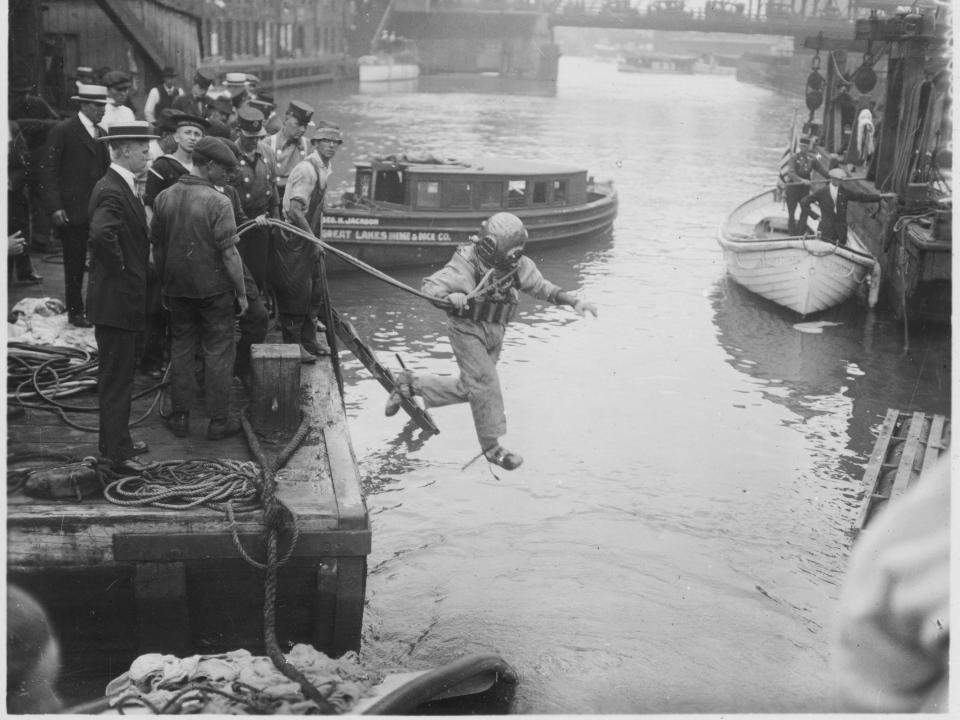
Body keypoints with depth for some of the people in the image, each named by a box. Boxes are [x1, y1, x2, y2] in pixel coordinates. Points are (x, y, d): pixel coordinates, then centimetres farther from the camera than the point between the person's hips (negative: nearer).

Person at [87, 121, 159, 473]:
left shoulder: (124, 187, 12)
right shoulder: (111, 191, -21)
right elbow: (102, 234, -37)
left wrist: (133, 271, 12)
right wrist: (120, 269, -24)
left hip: (123, 298, 10)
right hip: (115, 298, -10)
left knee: (119, 373, 18)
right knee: (116, 376, -3)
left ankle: (116, 441, 30)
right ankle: (117, 453, 5)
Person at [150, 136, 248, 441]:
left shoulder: (164, 198, 2)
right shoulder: (218, 202, -16)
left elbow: (156, 245, 9)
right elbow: (229, 252, -16)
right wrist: (241, 291, -7)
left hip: (177, 289, 5)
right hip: (213, 288, -5)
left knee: (181, 349, 15)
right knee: (218, 352, 5)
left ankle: (180, 418, 19)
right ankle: (218, 421, 10)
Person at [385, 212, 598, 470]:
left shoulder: (517, 264, -8)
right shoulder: (466, 264, -24)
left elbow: (542, 287, -1)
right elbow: (430, 287, -26)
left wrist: (575, 301, -13)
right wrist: (450, 298, -48)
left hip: (494, 333, 7)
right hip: (467, 329, -6)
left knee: (467, 389, 13)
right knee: (485, 383, -15)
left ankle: (411, 383, 31)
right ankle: (491, 446, -2)